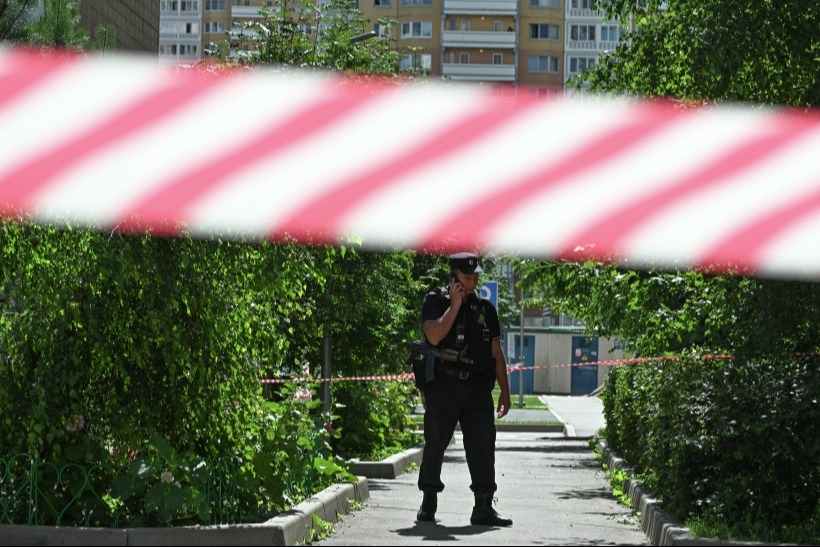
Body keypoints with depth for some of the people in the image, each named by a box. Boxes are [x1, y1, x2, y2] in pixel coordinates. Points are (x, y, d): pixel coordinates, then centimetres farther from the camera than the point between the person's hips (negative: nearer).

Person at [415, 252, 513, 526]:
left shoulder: (485, 308, 14)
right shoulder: (435, 301, 3)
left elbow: (496, 352, 14)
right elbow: (434, 336, -15)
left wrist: (505, 391, 9)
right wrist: (455, 305, -10)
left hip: (477, 387, 3)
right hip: (443, 383, -3)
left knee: (483, 445, -4)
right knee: (435, 444, 1)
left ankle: (484, 507, -4)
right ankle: (428, 502, 14)